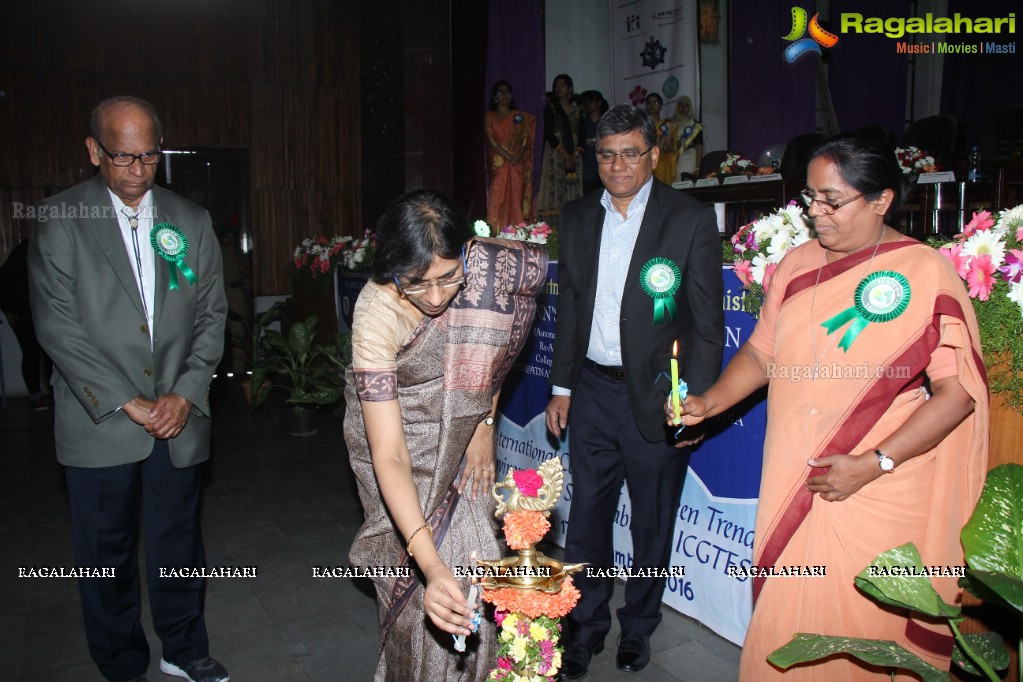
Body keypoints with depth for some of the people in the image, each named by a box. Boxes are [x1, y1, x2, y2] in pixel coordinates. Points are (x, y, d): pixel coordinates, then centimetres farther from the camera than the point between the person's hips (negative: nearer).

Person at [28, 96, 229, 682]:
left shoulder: (192, 221, 6)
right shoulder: (60, 220, -3)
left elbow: (212, 314, 5)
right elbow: (58, 326, -8)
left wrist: (186, 394, -6)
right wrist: (126, 402, -13)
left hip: (179, 415, 2)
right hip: (101, 419, -2)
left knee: (180, 539, 14)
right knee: (107, 550, 11)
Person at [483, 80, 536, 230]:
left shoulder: (520, 116, 13)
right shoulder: (489, 116, 7)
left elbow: (525, 139, 5)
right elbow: (491, 141, -4)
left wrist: (518, 156, -13)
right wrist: (509, 157, -13)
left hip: (518, 166, 2)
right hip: (498, 164, -1)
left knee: (517, 198, -3)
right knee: (498, 199, -6)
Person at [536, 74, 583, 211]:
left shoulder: (576, 109, 16)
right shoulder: (550, 107, 5)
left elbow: (581, 135, 10)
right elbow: (549, 134, -5)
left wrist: (574, 156, -7)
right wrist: (566, 155, -11)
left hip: (573, 155, 4)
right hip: (555, 152, -4)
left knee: (573, 189, -2)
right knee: (555, 187, -11)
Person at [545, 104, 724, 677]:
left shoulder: (692, 219, -7)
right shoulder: (578, 218, 7)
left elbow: (709, 322, -8)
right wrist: (562, 385, 11)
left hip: (656, 395, -3)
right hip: (593, 390, 4)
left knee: (653, 524, 13)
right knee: (586, 517, 12)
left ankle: (638, 629, 36)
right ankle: (587, 629, 32)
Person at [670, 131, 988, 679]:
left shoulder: (927, 273, -8)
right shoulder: (797, 265, 7)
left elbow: (958, 391, -9)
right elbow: (762, 352, 13)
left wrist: (873, 463, -16)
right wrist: (708, 403, -2)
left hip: (880, 495, -4)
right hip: (790, 485, 4)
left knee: (866, 625, 5)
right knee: (781, 620, 12)